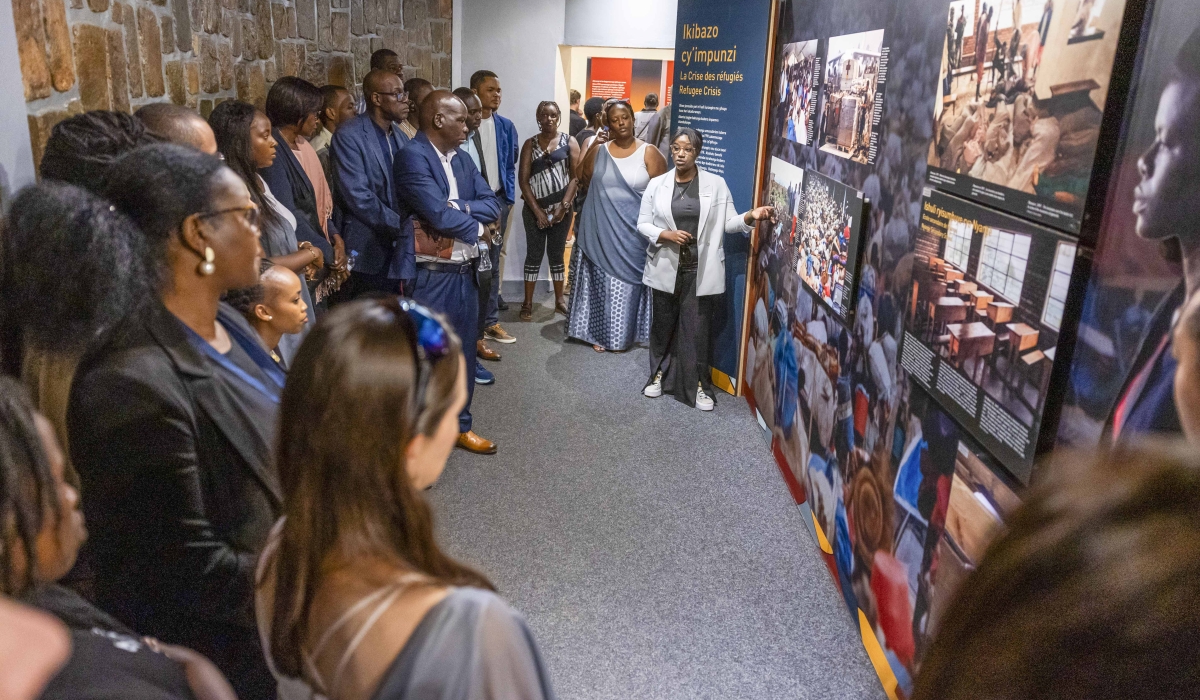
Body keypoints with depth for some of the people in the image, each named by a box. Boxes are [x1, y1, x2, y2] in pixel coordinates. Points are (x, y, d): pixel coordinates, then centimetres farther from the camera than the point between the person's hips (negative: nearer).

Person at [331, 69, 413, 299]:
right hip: (365, 254, -6)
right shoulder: (349, 135, -8)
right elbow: (356, 194, -17)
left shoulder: (401, 138, 14)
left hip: (397, 255, 6)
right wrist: (400, 225, -15)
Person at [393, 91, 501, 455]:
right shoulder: (412, 156, -13)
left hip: (466, 271, 8)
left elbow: (493, 204, 4)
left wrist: (458, 207, -14)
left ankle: (460, 425, 32)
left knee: (463, 352, 17)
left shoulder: (462, 158, 12)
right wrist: (477, 227, -5)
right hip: (432, 275, -8)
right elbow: (437, 214, -22)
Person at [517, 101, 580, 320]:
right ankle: (527, 303, 10)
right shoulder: (530, 144, 3)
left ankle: (559, 300, 18)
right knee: (534, 255, 3)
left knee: (557, 254, 9)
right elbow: (524, 180, -2)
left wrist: (563, 206, -12)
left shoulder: (569, 142, 2)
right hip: (535, 209, 0)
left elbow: (575, 177, -4)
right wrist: (537, 211, -9)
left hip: (562, 209, 0)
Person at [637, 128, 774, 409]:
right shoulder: (656, 184, 2)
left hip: (700, 271, -1)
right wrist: (665, 235, -15)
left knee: (697, 329, 3)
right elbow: (643, 223, 3)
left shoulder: (716, 184, -1)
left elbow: (729, 223, -2)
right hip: (665, 268, 2)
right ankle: (659, 375, 32)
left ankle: (698, 384, 17)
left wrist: (751, 216, -21)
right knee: (662, 325, 14)